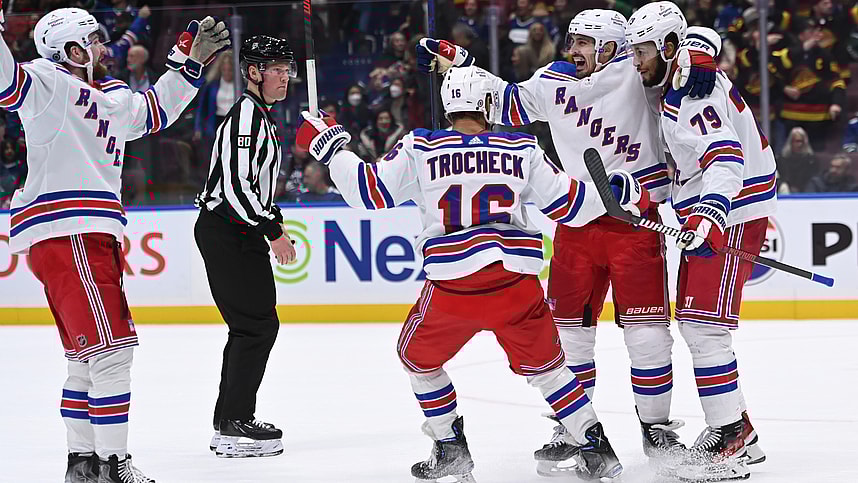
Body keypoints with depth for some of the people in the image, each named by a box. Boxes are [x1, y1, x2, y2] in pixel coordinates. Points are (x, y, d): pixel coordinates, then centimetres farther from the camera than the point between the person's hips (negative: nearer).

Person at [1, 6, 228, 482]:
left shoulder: (112, 97, 23)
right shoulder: (49, 83, -4)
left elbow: (154, 111, 37)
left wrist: (191, 60, 33)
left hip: (90, 237, 10)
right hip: (64, 233, -10)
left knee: (89, 355, 15)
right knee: (112, 348, -12)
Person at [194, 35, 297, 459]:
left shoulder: (259, 115, 18)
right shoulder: (247, 114, -16)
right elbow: (236, 185, -24)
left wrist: (274, 218, 21)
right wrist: (273, 231, -19)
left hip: (238, 233, 11)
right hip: (227, 231, -11)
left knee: (252, 325, 13)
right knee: (258, 324, -11)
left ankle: (230, 423, 18)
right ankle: (234, 426, -10)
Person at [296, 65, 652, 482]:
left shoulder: (420, 149, 3)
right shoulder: (522, 150, 7)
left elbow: (369, 192, 5)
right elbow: (567, 204, 9)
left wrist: (328, 145, 17)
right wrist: (624, 190, 23)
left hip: (452, 285, -1)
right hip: (517, 284, 1)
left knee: (418, 357, 24)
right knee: (544, 366, 19)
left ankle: (450, 448, 23)